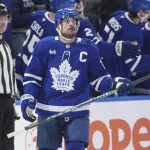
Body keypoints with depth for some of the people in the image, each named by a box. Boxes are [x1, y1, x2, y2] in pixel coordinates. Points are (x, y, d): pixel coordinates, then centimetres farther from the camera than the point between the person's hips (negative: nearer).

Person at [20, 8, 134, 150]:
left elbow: (98, 78, 4)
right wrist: (28, 99, -8)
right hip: (48, 112, 0)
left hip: (77, 113, 0)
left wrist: (115, 84, -14)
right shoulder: (44, 46, -2)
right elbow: (32, 76, 3)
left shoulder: (89, 49, 0)